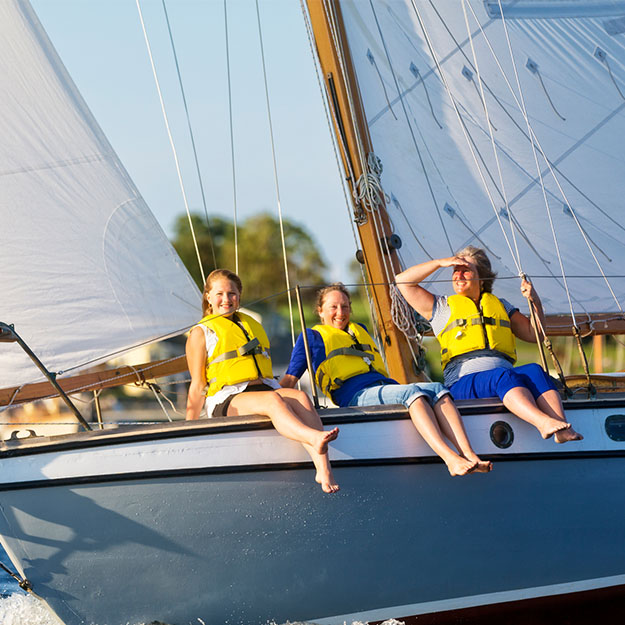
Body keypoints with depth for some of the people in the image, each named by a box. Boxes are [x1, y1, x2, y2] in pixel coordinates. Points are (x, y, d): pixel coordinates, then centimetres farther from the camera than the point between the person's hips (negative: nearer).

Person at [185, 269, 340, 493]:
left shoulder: (252, 325, 27)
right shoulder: (201, 333, 10)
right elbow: (198, 387, 6)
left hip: (265, 388, 5)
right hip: (227, 400, -5)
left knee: (300, 397, -29)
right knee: (273, 400, -37)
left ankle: (323, 469, -49)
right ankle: (316, 439, -65)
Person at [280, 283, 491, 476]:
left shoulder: (360, 330, 35)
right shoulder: (312, 337, 17)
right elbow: (289, 380, 13)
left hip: (386, 386, 7)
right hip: (358, 395, -7)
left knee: (438, 389, -24)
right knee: (412, 392, -35)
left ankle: (470, 456, -43)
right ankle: (452, 460, -53)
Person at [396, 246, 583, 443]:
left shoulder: (501, 306, 28)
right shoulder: (442, 307, 20)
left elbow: (534, 335, 27)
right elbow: (402, 280, 16)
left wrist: (535, 302, 12)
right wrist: (441, 263, 11)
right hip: (464, 382, -3)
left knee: (535, 371, -30)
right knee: (504, 377, -36)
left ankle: (563, 429, -51)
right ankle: (544, 422, -61)